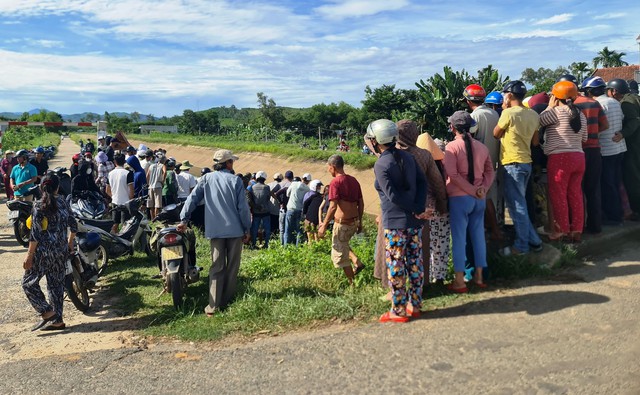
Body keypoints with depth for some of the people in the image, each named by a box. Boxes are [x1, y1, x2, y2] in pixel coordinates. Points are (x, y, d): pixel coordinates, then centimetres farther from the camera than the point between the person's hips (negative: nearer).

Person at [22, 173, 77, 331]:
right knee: (57, 284, 12)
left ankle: (47, 312, 2)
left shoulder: (39, 206, -12)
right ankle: (57, 320, 18)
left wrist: (29, 256, -10)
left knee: (29, 282, 9)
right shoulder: (63, 202, 3)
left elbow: (35, 234, -15)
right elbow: (73, 226, 10)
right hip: (61, 251, 6)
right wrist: (69, 243, 25)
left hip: (43, 252, -5)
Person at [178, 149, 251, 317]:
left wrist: (184, 219, 5)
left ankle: (214, 305, -2)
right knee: (232, 266, 10)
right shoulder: (235, 180, -4)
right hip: (235, 229, -2)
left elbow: (192, 198, -1)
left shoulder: (206, 178, 3)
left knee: (217, 267, 4)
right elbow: (243, 207, -5)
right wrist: (247, 229, 4)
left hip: (215, 230, 2)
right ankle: (228, 300, 16)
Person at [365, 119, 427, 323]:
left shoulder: (381, 165, -12)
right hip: (414, 222, 7)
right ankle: (415, 306, 23)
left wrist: (416, 210, -8)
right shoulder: (407, 157, 8)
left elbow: (393, 195, -17)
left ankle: (398, 311, 10)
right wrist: (420, 208, -6)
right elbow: (422, 182, 2)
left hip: (395, 223, -7)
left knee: (396, 267, 2)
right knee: (415, 264, 13)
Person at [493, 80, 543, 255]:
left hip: (513, 163, -8)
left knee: (517, 205, -1)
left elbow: (496, 134, 0)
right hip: (526, 162, 8)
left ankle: (522, 246, 6)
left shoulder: (508, 113, -14)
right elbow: (535, 142, 14)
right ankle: (533, 240, 22)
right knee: (519, 203, 18)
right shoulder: (533, 115, 8)